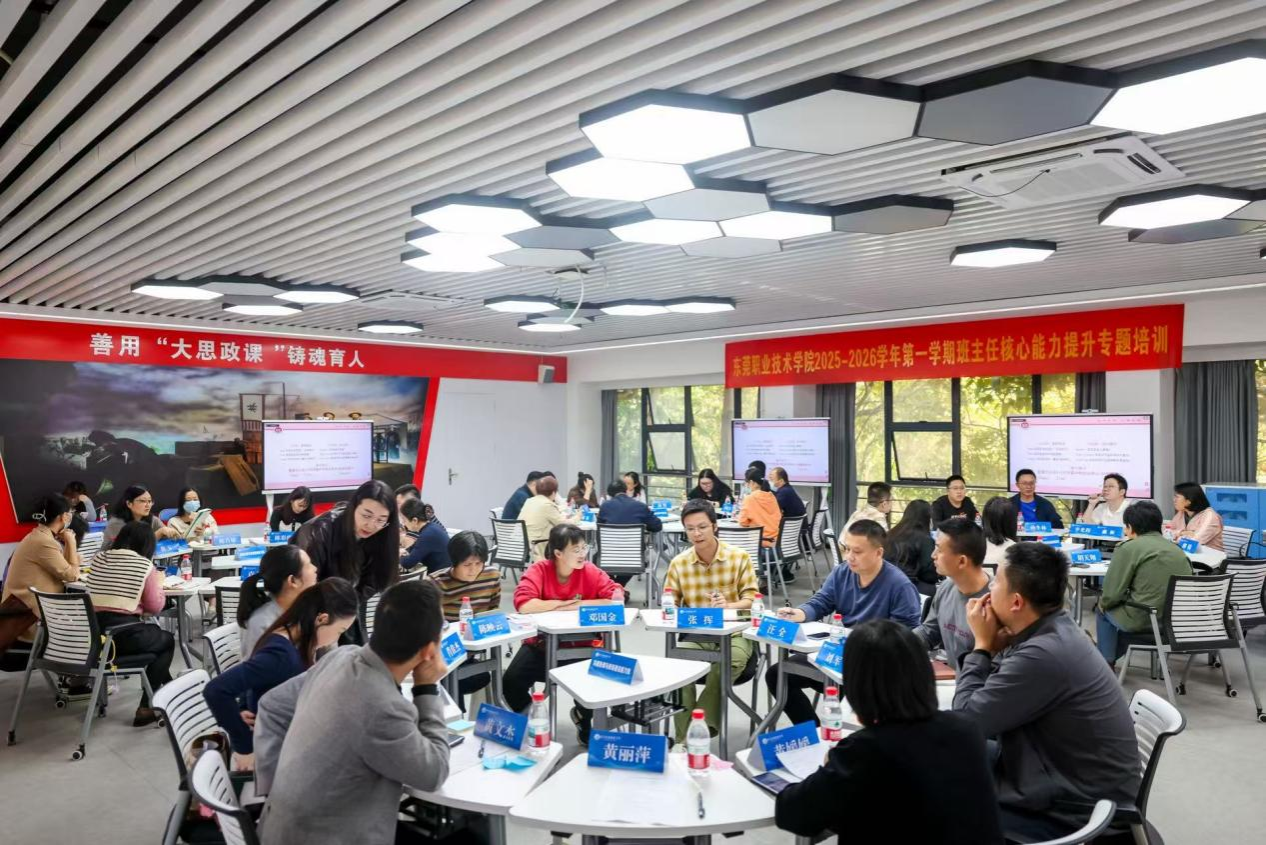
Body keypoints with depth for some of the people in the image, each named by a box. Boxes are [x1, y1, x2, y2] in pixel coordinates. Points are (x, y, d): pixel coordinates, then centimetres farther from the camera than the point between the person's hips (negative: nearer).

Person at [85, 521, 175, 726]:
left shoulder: (98, 558, 13)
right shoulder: (145, 565, -1)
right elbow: (155, 607, 4)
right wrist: (158, 583, 21)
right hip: (123, 635, -6)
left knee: (154, 633, 32)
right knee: (167, 640, 24)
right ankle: (145, 707, 15)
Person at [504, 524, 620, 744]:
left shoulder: (589, 571, -7)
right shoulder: (538, 570, -14)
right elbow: (524, 605, -29)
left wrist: (576, 605, -21)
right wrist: (565, 603, -21)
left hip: (580, 645, 1)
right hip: (542, 644, -1)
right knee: (512, 682, -22)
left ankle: (583, 716, 17)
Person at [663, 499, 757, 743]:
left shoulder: (739, 557, -2)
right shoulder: (679, 563, 4)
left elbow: (752, 600, -4)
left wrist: (727, 606, -26)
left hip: (733, 633, -1)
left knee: (734, 658, -35)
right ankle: (684, 738, -19)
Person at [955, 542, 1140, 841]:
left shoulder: (1044, 655, -30)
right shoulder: (1055, 631, 0)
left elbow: (967, 720, -19)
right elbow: (991, 698, 5)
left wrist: (982, 644, -12)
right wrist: (993, 646, -9)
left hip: (1078, 809, -9)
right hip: (1075, 781, 9)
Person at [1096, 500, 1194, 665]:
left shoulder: (1128, 548, -9)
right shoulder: (1177, 549, 10)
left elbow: (1111, 595, -11)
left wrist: (1103, 603, 12)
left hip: (1145, 621, -7)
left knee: (1104, 610, 21)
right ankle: (1111, 654, 42)